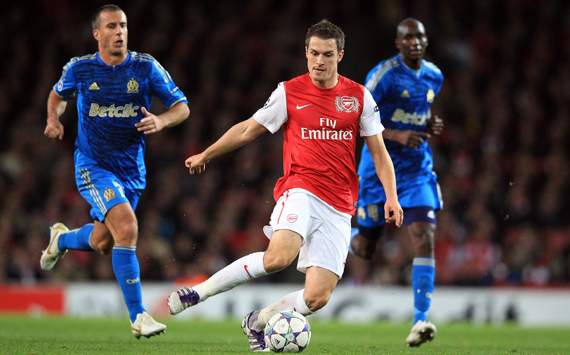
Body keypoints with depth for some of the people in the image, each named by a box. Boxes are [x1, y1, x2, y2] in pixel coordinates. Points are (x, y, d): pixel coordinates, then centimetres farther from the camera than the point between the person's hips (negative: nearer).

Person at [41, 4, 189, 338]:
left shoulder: (146, 67, -6)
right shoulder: (79, 68, -6)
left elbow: (182, 107, -2)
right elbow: (59, 94, 16)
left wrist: (162, 121, -23)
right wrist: (54, 118, -4)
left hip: (132, 169, 3)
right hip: (93, 166, -3)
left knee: (102, 243, 15)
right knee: (126, 227, -24)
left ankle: (62, 238, 52)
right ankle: (138, 316, -19)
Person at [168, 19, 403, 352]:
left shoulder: (359, 96, 7)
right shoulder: (289, 92, 4)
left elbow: (379, 151, 12)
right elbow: (249, 129, 15)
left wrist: (391, 196, -1)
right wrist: (206, 155, 21)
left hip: (339, 209, 2)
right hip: (300, 190, -2)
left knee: (317, 297, -9)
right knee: (278, 257, -33)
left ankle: (258, 322, 18)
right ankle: (197, 292, -19)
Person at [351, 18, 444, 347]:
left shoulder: (434, 76, 6)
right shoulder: (384, 75, -14)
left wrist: (431, 126, 2)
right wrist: (397, 135, -26)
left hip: (418, 170, 4)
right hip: (380, 168, -4)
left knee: (425, 240, -16)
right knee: (364, 250, 7)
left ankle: (421, 320, -17)